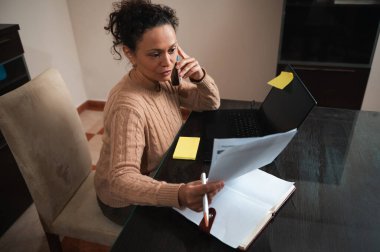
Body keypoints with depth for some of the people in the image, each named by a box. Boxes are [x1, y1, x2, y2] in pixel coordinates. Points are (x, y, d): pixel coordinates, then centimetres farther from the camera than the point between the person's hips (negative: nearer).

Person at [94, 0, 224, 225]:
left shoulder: (164, 78, -11)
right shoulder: (128, 107, -35)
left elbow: (211, 104, -2)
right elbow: (122, 179, -40)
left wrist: (200, 76, -23)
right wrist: (178, 195, -58)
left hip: (159, 174, 7)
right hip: (126, 200, -6)